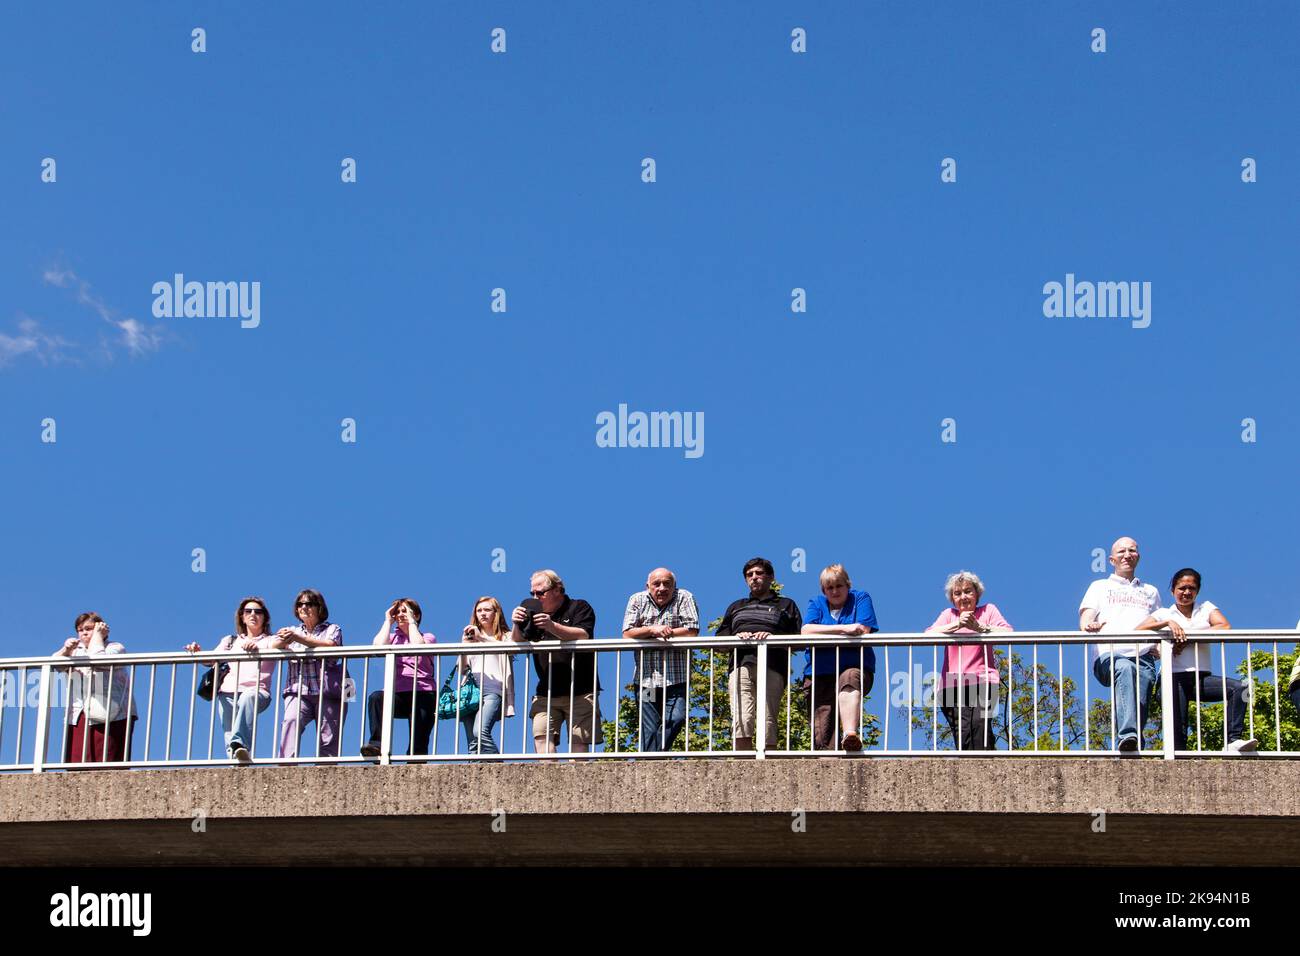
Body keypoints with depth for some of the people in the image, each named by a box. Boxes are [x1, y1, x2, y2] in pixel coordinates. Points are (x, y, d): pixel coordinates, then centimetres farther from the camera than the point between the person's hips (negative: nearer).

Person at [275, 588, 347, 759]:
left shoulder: (332, 629, 17)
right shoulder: (293, 632, 27)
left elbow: (330, 646, -6)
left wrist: (299, 638, -17)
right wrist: (282, 641, -15)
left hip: (328, 693, -1)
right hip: (298, 691, 1)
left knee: (329, 741, -11)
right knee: (290, 721, -28)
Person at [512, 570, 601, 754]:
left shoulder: (579, 608, 2)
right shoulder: (533, 611, 18)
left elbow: (583, 636, -16)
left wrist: (552, 626, -29)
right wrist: (516, 626, -12)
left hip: (580, 692, -4)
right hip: (546, 692, 4)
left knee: (579, 742, -9)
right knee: (541, 737, -12)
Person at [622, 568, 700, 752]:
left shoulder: (684, 598, 3)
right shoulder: (637, 600, 9)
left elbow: (692, 631, -9)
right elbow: (627, 633, -1)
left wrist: (662, 631, -8)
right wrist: (652, 630, -14)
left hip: (676, 678, -1)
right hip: (646, 678, 1)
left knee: (676, 719, -17)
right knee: (649, 729, 0)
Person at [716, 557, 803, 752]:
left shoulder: (786, 605, 26)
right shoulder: (736, 607, 35)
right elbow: (719, 638, 23)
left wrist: (772, 637, -6)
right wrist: (736, 637, 1)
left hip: (772, 668, -2)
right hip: (741, 665, 2)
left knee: (767, 722, -15)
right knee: (741, 720, -18)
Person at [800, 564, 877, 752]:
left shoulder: (860, 599, 12)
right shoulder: (816, 603, 17)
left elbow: (863, 631, -6)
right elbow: (806, 630, -4)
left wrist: (826, 632, 0)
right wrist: (844, 628, -13)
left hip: (855, 668, -4)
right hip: (821, 673, 4)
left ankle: (850, 734, -59)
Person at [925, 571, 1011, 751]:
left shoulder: (988, 610, 14)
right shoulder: (949, 614, 18)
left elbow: (1008, 633, -4)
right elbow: (928, 635, -2)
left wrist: (979, 627, -18)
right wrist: (957, 625, -15)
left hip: (983, 682, -1)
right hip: (952, 685, 1)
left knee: (980, 724, -24)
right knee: (963, 735, -16)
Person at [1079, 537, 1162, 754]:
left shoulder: (1151, 592, 35)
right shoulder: (1099, 587, 26)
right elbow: (1085, 620, 10)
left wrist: (1160, 648, 8)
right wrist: (1089, 626, -15)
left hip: (1143, 657, 5)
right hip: (1109, 656, -5)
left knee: (1140, 705, -19)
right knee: (1125, 668, -39)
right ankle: (1127, 736, -55)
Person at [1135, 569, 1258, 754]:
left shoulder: (1206, 608, 17)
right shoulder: (1164, 613, 14)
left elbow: (1225, 627, -4)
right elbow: (1138, 631, -3)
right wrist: (1168, 622, -17)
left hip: (1201, 678, 1)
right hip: (1176, 678, -1)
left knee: (1239, 688, -24)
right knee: (1178, 731, -14)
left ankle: (1233, 741, -30)